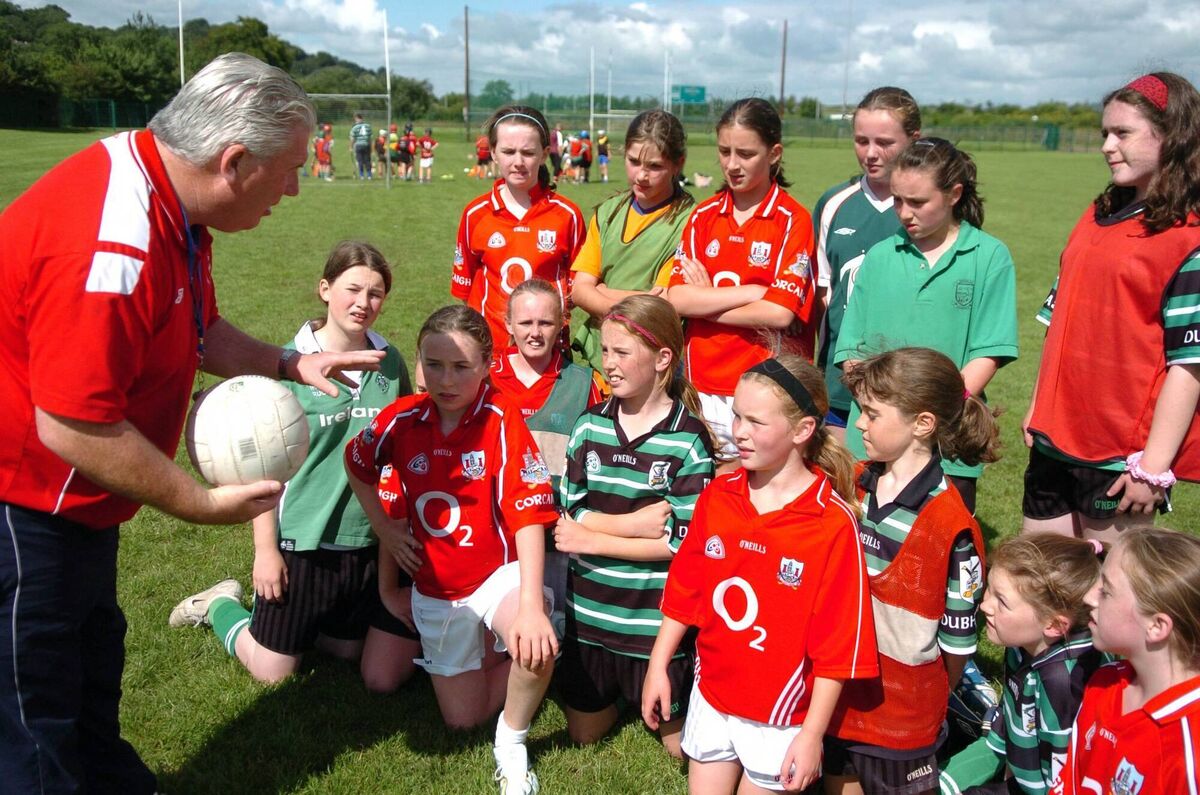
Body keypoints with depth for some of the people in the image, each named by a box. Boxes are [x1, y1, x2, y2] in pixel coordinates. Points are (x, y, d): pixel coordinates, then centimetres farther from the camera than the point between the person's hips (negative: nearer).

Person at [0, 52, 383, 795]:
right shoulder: (117, 240, -33)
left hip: (72, 501, 10)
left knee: (93, 657, 26)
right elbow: (72, 426, -31)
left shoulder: (170, 205, 0)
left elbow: (197, 331, 15)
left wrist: (288, 364, 1)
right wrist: (202, 504, -22)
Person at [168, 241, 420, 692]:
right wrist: (265, 549, -10)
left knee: (346, 651, 16)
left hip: (368, 540, 4)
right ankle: (220, 605, 34)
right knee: (274, 671, 9)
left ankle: (305, 621, 42)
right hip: (300, 538, -4)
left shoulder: (390, 363, 0)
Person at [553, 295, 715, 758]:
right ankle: (618, 686, 45)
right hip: (589, 610, 4)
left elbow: (684, 542, -17)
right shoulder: (590, 425, -1)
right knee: (584, 732, 20)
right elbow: (567, 514, -5)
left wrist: (591, 538, -15)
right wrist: (635, 522, -20)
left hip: (656, 614, -4)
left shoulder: (688, 440, -14)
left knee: (677, 742, 13)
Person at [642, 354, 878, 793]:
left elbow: (837, 643, -15)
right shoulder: (717, 496, -6)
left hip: (780, 715, -4)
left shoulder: (834, 524, -20)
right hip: (711, 695, 4)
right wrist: (658, 667, 8)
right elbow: (684, 590, 5)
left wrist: (812, 735, -13)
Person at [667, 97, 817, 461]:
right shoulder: (703, 215, 8)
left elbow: (780, 313, -14)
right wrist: (752, 292, -11)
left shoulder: (793, 220, -5)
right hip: (702, 386, 4)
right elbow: (676, 298, -3)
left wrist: (705, 301, -5)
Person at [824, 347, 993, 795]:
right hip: (837, 693, 6)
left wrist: (931, 700, 1)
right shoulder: (852, 485, -3)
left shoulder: (951, 525, -21)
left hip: (900, 709, -5)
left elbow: (958, 637, -12)